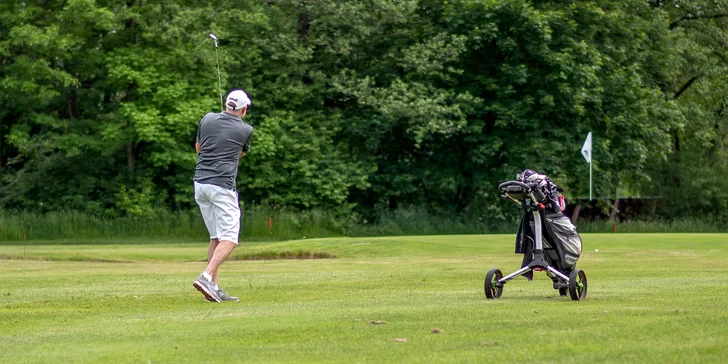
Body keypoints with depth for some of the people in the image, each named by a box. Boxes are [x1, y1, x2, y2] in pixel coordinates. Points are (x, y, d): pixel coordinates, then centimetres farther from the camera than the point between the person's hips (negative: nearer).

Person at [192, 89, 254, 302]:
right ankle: (206, 277, -28)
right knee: (229, 239, -8)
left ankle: (213, 288, 7)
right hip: (222, 186, -6)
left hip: (200, 183, 6)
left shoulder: (207, 119, 10)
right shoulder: (246, 130, 1)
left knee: (216, 237, 13)